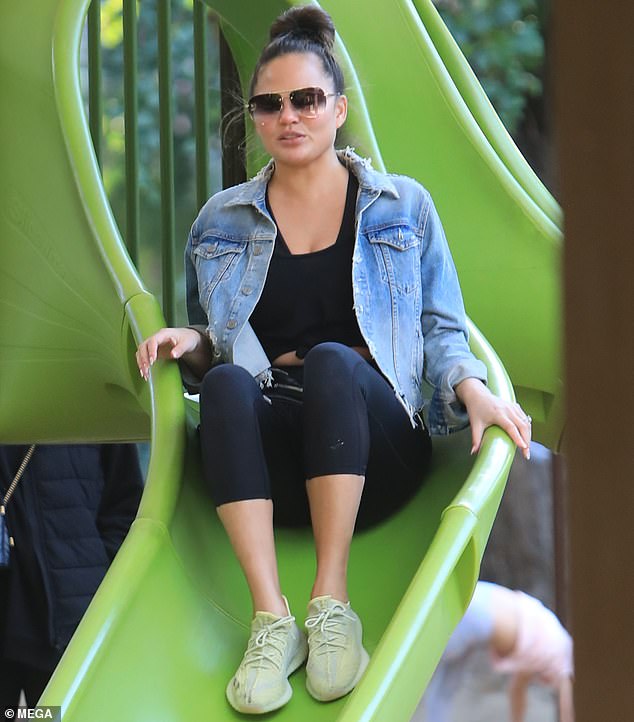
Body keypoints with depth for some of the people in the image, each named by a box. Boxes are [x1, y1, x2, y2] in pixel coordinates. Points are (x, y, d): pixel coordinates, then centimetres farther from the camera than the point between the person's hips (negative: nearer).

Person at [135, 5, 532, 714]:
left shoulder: (403, 206, 14)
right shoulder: (221, 221, 18)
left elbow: (440, 330, 10)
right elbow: (211, 345, 24)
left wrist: (471, 385, -12)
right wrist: (190, 345, 0)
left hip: (374, 451, -1)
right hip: (269, 453, 2)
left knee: (331, 361, -35)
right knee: (227, 383, -34)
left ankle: (332, 603, -34)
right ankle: (271, 619, -42)